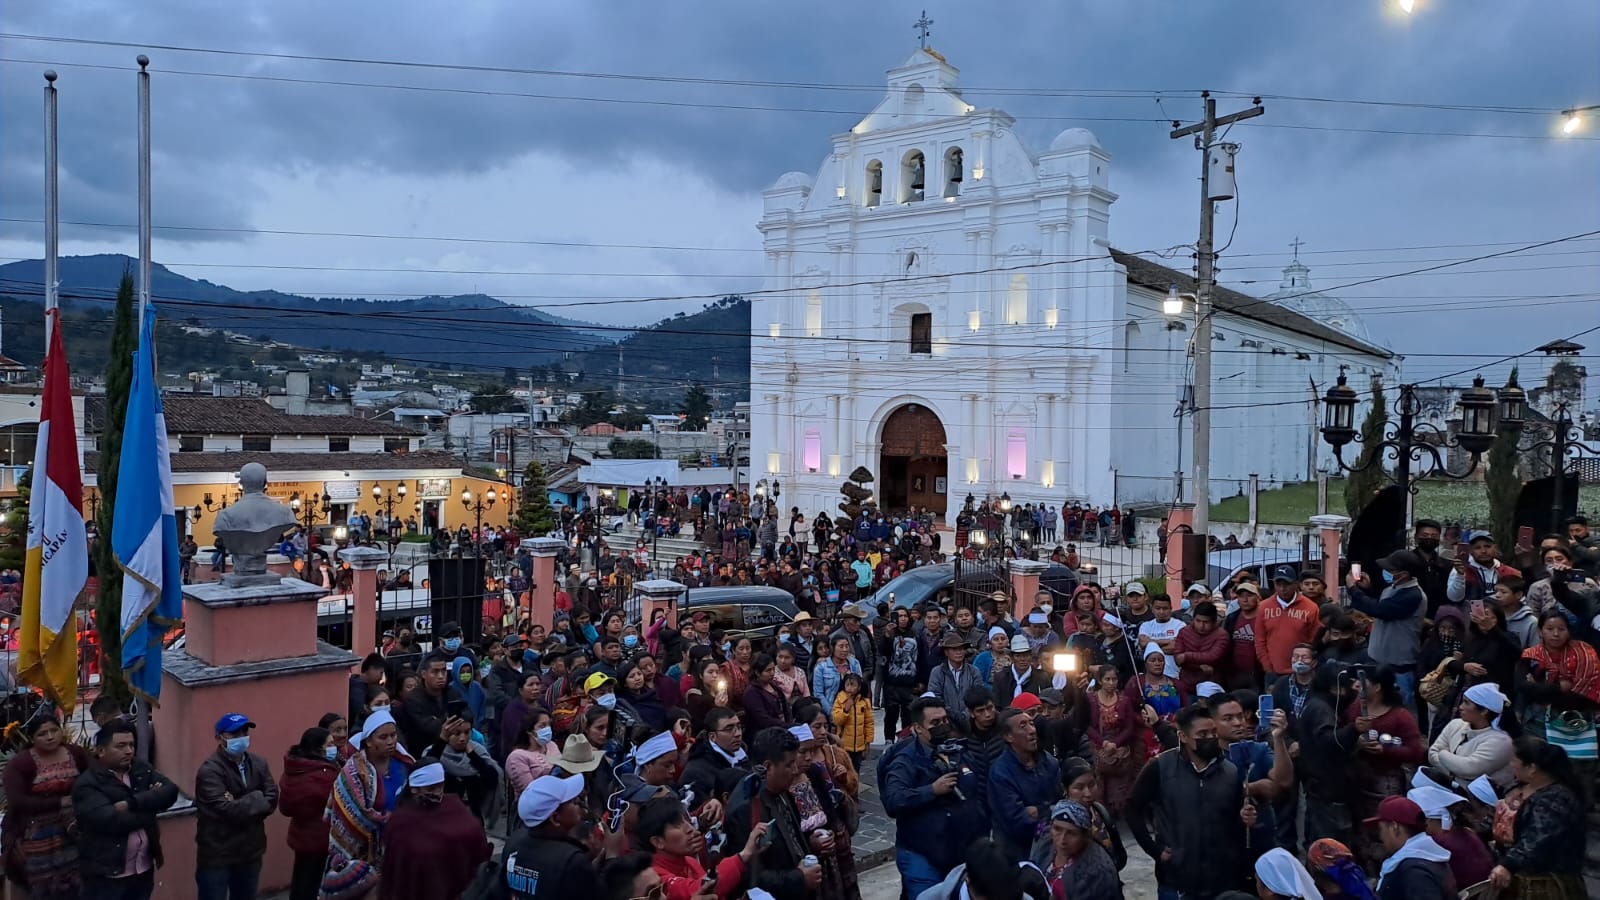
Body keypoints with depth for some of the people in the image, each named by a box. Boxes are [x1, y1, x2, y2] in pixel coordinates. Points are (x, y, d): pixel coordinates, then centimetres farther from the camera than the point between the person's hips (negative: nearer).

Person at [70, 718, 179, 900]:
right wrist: (150, 804, -9)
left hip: (144, 870, 5)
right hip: (106, 875, -5)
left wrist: (132, 803, -21)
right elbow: (111, 821, -23)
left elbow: (170, 791, -8)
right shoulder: (87, 784, -11)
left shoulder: (142, 769, 5)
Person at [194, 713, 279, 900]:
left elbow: (272, 800, -4)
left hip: (250, 851, 6)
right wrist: (256, 801, -12)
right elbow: (225, 809, -24)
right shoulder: (210, 770, -16)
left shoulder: (258, 764, 3)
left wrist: (240, 806, -17)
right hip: (217, 854, -6)